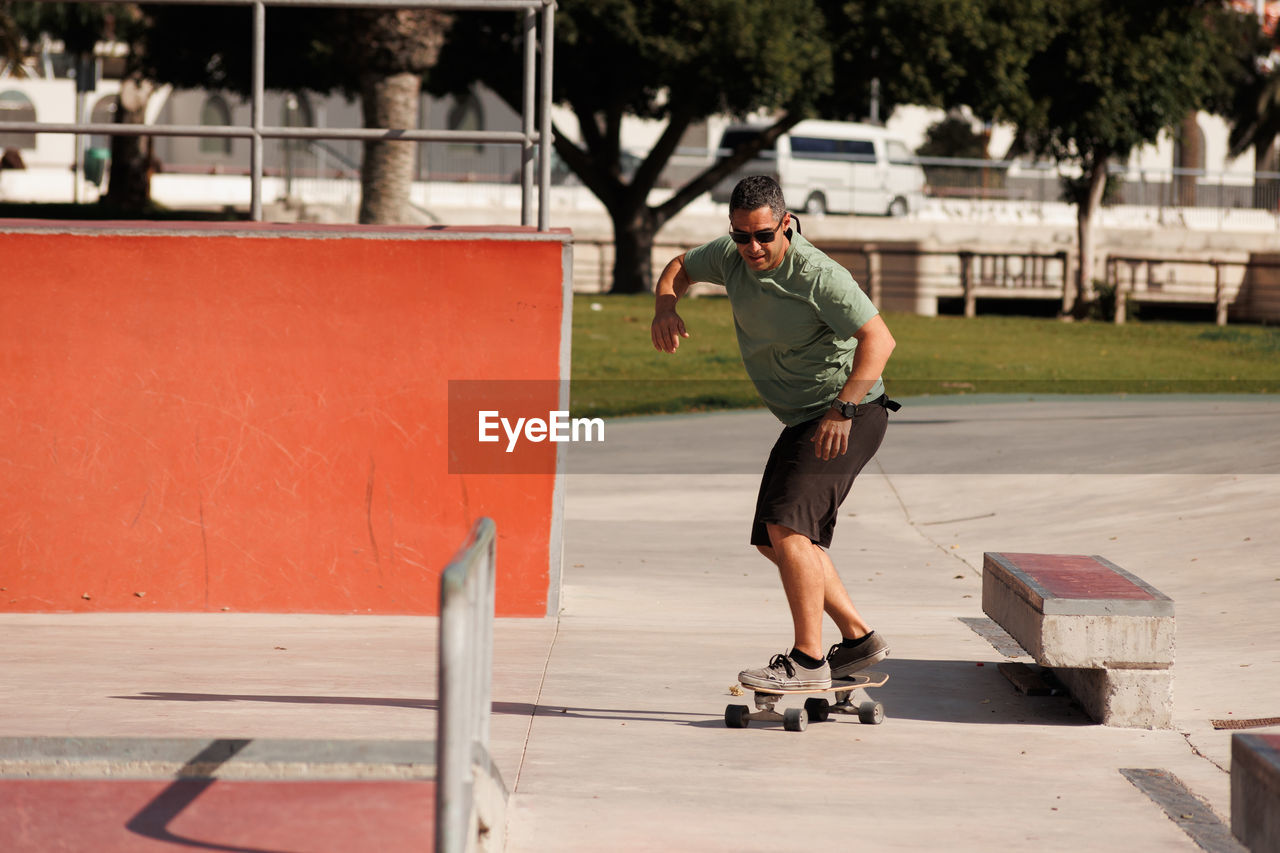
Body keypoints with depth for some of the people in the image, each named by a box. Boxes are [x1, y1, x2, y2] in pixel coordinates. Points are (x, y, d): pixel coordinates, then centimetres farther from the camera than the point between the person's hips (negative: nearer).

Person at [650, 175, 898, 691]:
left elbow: (878, 339, -27)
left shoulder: (817, 275, -24)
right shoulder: (732, 256, -1)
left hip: (849, 414, -9)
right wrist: (665, 306, -4)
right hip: (803, 419, 9)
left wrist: (843, 410, -34)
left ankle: (808, 661, -22)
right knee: (776, 539, 12)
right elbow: (681, 267, 18)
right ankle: (859, 640, 20)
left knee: (787, 524, -22)